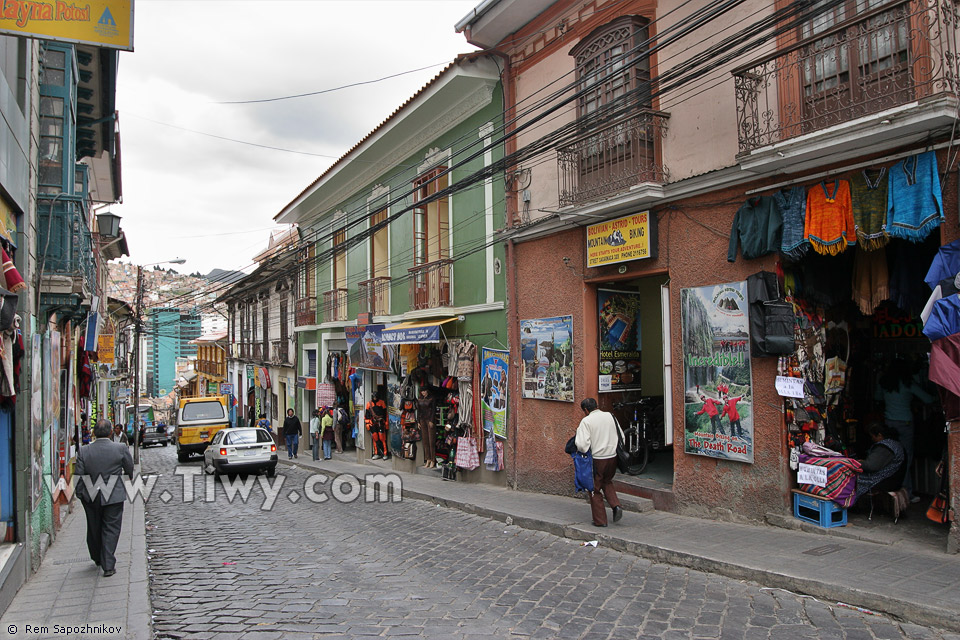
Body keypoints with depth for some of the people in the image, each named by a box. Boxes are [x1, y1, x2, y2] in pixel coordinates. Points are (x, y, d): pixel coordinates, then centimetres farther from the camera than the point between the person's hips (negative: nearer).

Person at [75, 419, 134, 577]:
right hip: (113, 497, -2)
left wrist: (80, 495, 7)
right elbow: (130, 470, 2)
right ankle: (108, 566, 1)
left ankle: (97, 559, 37)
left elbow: (78, 475, -4)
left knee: (94, 528, 19)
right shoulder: (121, 449, -10)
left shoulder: (83, 451, -5)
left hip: (90, 497, 3)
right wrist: (128, 478, 23)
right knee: (111, 529, 5)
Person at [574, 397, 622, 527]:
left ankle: (600, 520, 15)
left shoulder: (586, 421, -11)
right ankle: (616, 505, 7)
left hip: (597, 459, -5)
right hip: (612, 457, 5)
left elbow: (582, 445, -20)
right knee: (607, 482, 28)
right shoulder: (610, 416, 5)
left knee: (595, 489, 11)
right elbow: (621, 437, 10)